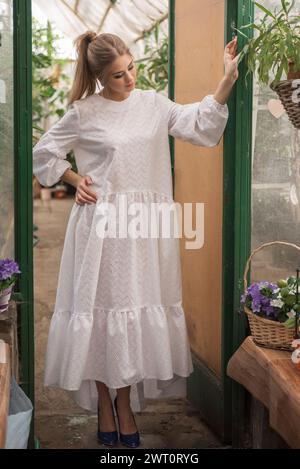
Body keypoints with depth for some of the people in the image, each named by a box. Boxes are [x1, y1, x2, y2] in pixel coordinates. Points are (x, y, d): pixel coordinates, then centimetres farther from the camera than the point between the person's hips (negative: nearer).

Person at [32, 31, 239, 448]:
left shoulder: (153, 104, 7)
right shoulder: (83, 113, -2)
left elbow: (201, 123, -1)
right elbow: (44, 154, 8)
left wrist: (228, 79, -9)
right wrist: (75, 179, -4)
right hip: (101, 223, -3)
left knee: (137, 308, 6)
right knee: (103, 304, 2)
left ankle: (126, 404, 21)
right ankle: (104, 406, 18)